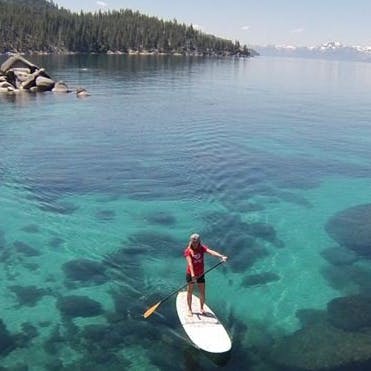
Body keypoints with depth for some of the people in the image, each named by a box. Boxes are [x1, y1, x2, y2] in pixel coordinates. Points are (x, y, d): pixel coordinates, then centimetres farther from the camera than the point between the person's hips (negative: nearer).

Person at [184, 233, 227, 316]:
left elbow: (211, 252, -23)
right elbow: (190, 263, -25)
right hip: (190, 274, -2)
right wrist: (192, 274, -37)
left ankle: (201, 308, 27)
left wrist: (222, 256, -39)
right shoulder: (188, 251, -13)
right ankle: (189, 309, 24)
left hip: (200, 274, 3)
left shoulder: (202, 248, -6)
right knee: (190, 292, 8)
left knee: (202, 293, 7)